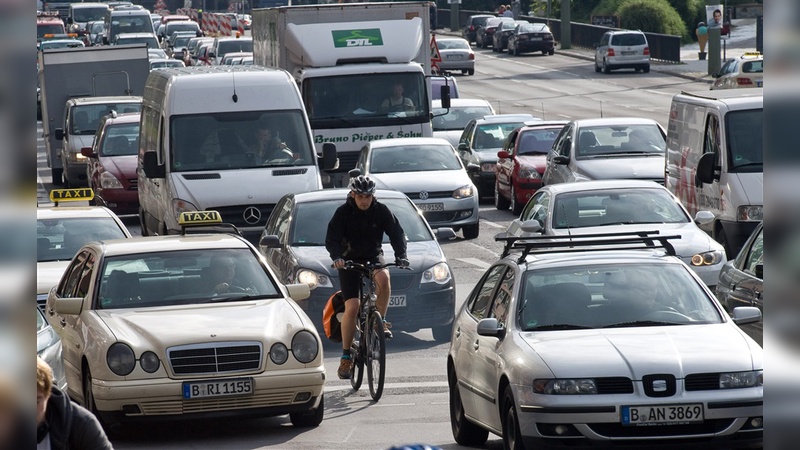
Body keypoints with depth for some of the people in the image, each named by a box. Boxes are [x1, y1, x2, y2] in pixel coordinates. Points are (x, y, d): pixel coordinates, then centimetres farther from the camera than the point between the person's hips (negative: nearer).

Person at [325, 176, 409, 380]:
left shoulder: (381, 210, -8)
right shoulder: (343, 212, -12)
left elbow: (397, 233, -9)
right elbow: (331, 238, -15)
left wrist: (401, 255, -27)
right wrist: (337, 257, -35)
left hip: (373, 256, 1)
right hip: (349, 260, -1)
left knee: (383, 277, -36)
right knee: (352, 307, -13)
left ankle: (381, 320, -16)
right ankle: (345, 357, -4)